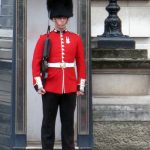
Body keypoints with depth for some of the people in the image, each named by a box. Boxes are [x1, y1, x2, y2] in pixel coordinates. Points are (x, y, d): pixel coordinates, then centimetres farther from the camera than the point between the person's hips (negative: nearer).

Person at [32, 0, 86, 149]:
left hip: (70, 88, 2)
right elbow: (36, 62, -1)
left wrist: (81, 85, 4)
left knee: (68, 123, 7)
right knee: (48, 123, 3)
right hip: (50, 88, -1)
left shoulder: (76, 39, 6)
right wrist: (38, 84, -8)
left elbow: (81, 63, 8)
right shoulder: (44, 38, 1)